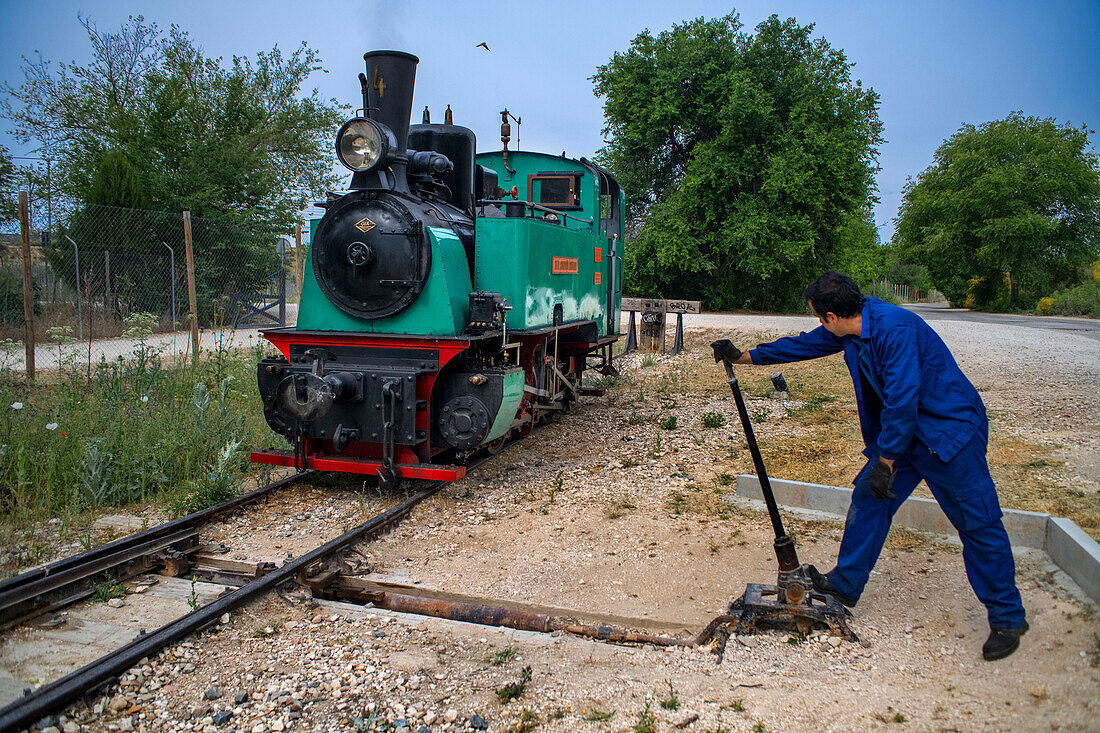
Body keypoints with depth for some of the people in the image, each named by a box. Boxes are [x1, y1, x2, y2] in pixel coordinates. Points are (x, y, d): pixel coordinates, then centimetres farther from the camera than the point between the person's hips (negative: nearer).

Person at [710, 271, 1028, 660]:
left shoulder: (894, 328, -27)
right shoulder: (849, 329, 0)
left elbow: (902, 398, -29)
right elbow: (803, 345, 14)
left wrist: (885, 462, -23)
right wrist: (743, 356, 17)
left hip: (951, 430, -9)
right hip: (903, 429, 9)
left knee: (978, 523, -2)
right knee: (868, 497, 9)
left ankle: (1007, 618, 11)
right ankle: (845, 584, 22)